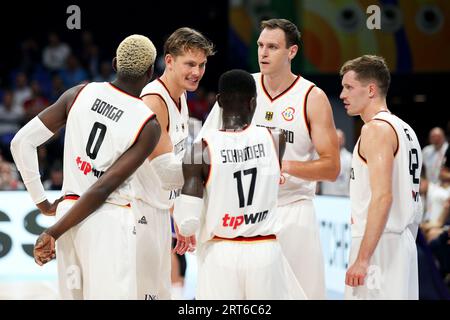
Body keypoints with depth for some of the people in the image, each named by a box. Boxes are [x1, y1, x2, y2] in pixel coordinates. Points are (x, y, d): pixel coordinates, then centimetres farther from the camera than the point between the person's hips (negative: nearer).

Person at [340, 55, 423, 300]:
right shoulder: (405, 130, 19)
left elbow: (383, 196, -21)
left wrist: (362, 259, -23)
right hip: (403, 242, 10)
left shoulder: (376, 129, -11)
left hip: (379, 245, -10)